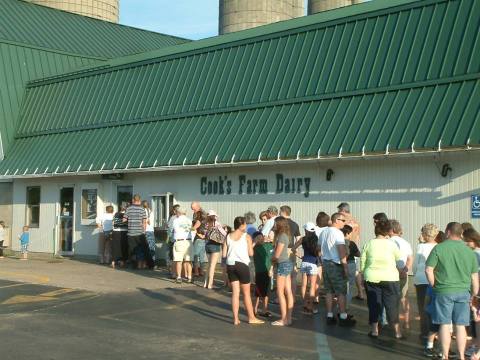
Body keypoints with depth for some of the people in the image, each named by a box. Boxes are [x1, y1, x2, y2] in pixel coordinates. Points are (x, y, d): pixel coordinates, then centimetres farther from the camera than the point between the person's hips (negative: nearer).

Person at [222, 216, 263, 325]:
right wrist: (253, 246, 13)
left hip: (230, 265, 4)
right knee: (246, 293, 8)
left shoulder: (228, 236, 6)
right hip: (242, 265, -4)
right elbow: (251, 253, -7)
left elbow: (224, 254, 4)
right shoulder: (246, 236, -4)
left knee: (235, 293, 8)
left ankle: (236, 319, 8)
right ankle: (251, 317, 17)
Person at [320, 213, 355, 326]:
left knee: (329, 291, 12)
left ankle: (330, 316, 14)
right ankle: (343, 317, 0)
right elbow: (342, 251, -18)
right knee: (341, 292, -2)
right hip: (336, 265, -8)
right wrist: (345, 267, -16)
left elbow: (319, 249, 16)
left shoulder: (323, 232, 12)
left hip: (325, 263, 8)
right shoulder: (337, 233, -14)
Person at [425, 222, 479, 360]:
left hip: (444, 292, -3)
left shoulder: (439, 248, -5)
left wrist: (435, 286, 3)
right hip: (463, 292, 3)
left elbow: (429, 270, -10)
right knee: (460, 326, 8)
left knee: (445, 325, 3)